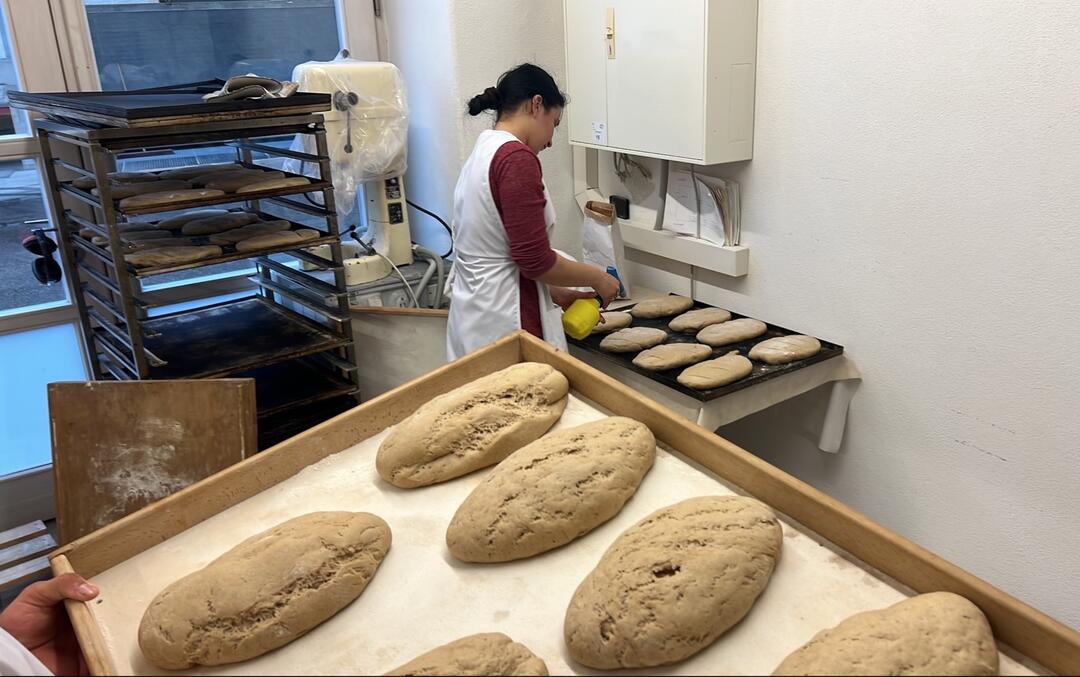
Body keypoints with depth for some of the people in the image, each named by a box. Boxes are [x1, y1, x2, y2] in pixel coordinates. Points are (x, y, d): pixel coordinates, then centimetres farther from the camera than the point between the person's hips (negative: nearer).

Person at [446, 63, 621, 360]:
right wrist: (596, 278, -4)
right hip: (504, 323, -9)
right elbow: (534, 260, -19)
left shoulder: (482, 154, 13)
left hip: (473, 314, 9)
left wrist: (556, 294, 15)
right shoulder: (517, 158, -16)